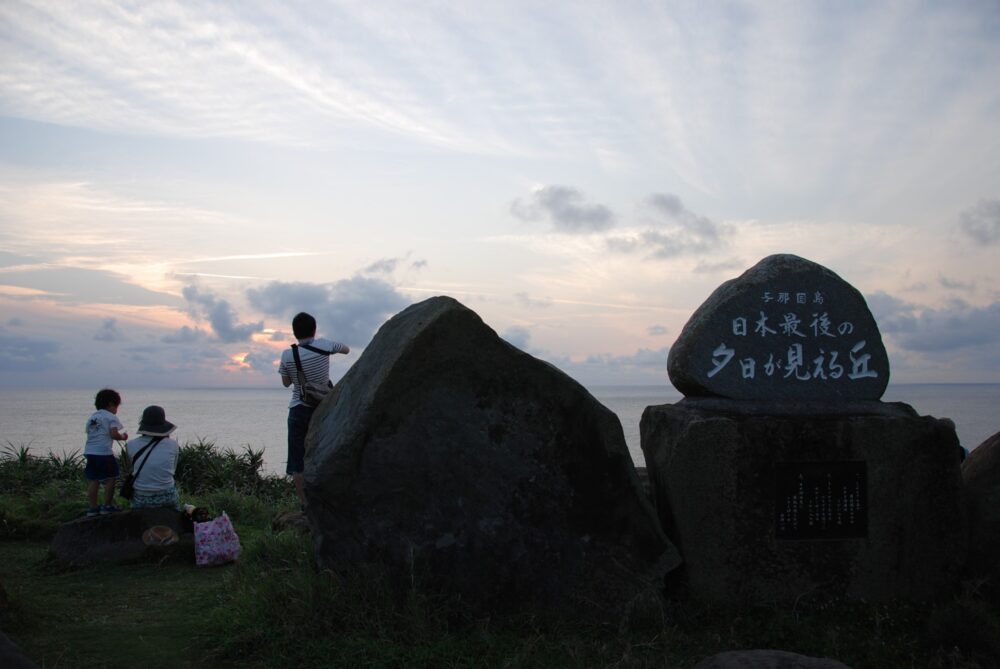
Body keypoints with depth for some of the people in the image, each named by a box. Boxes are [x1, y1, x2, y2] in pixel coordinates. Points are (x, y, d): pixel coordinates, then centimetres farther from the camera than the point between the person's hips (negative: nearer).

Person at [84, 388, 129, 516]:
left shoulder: (92, 417, 16)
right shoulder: (111, 417, -5)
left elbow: (88, 432, 17)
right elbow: (114, 434, -15)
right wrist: (123, 437, 4)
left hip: (90, 452, 7)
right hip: (104, 453, -7)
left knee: (93, 480, 9)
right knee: (110, 479, 5)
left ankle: (92, 507, 11)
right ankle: (107, 506, 7)